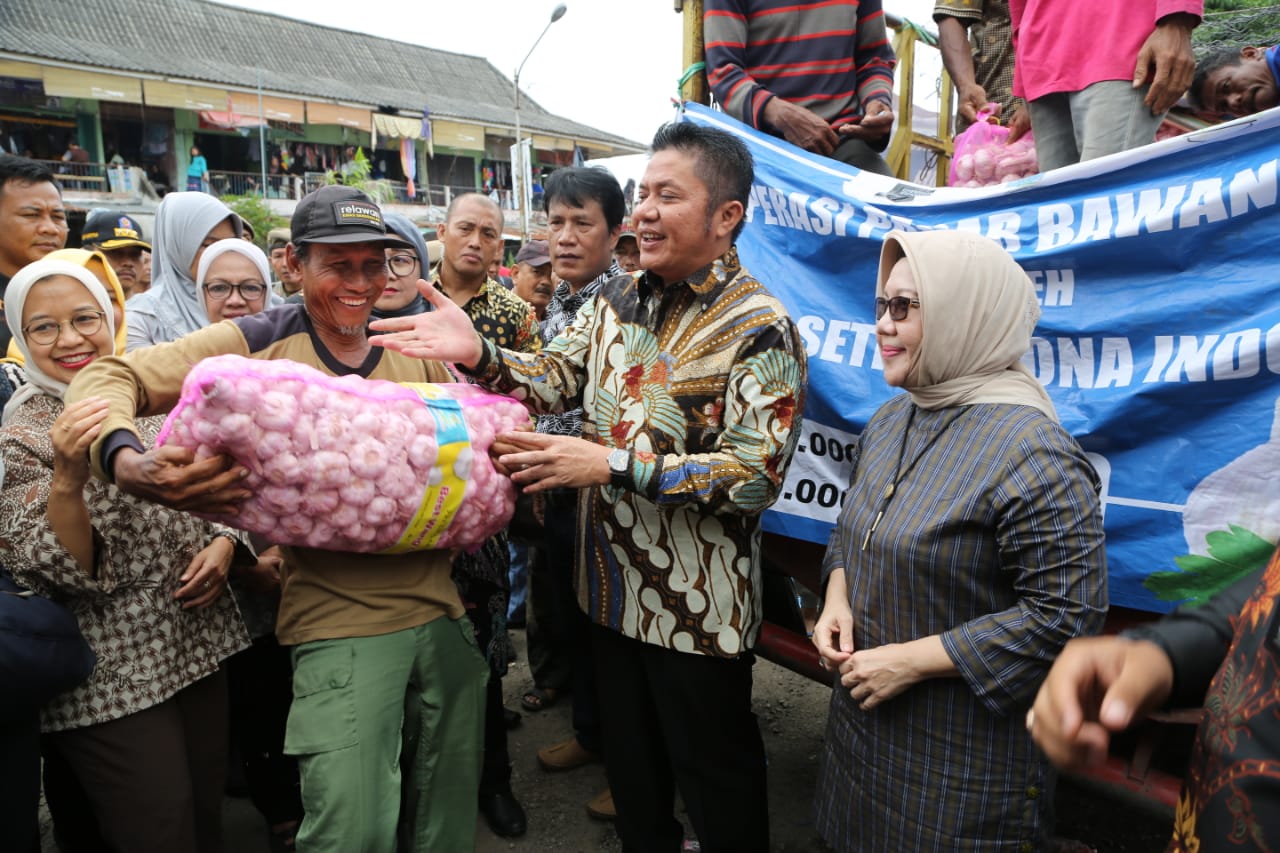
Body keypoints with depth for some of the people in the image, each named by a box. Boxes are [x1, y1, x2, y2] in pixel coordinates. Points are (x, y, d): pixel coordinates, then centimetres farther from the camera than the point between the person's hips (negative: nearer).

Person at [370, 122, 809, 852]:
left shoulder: (759, 329, -17)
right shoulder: (619, 300, 5)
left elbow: (756, 475, -24)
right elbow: (554, 379, 7)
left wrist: (612, 465, -29)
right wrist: (478, 354, -14)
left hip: (698, 603, -6)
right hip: (614, 582, 7)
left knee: (713, 771, 14)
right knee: (628, 751, 25)